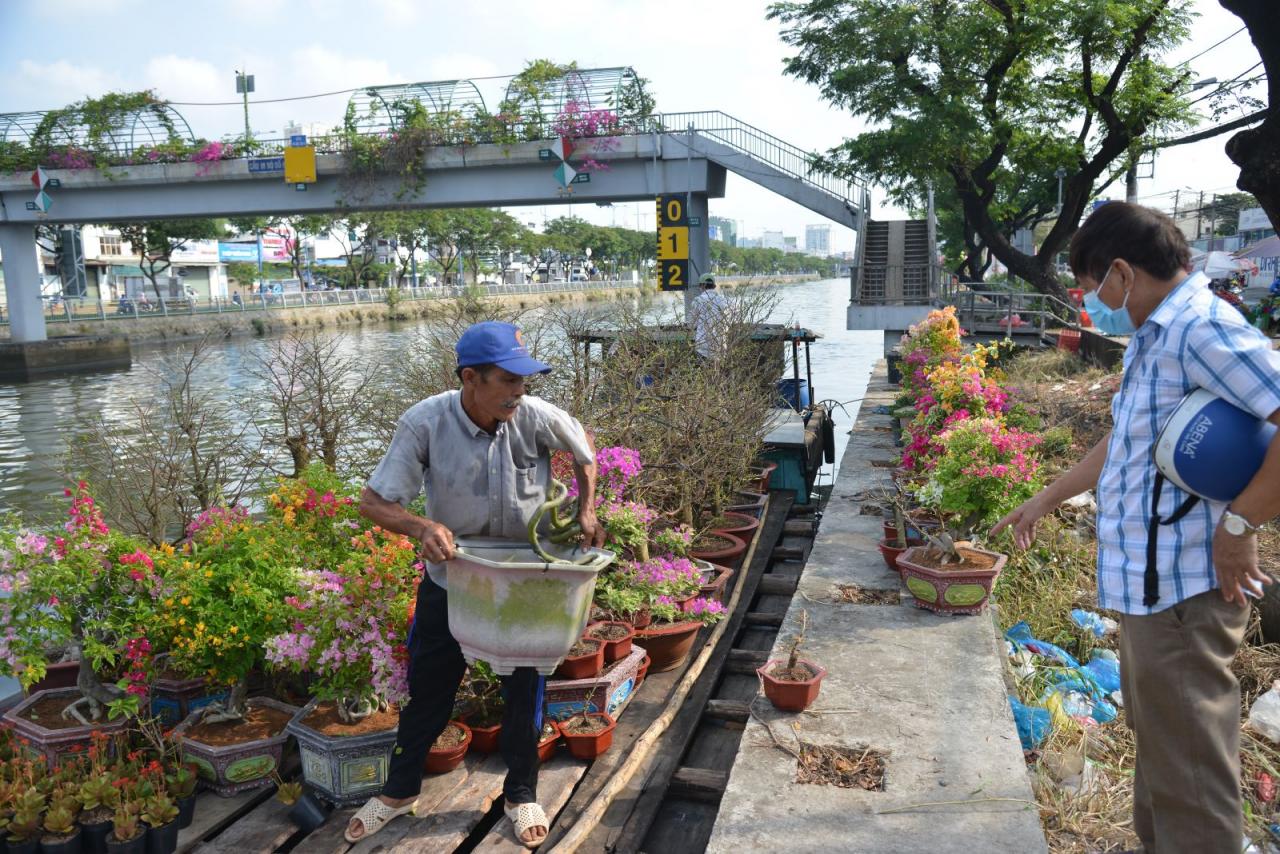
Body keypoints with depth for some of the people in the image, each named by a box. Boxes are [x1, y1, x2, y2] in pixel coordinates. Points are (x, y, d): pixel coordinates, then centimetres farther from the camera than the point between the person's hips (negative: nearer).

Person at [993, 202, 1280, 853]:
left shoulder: (1202, 329, -18)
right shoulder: (1153, 339, 14)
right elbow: (1122, 441, 24)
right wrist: (1045, 500, 29)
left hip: (1182, 588, -10)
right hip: (1148, 582, 10)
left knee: (1188, 765, 2)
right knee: (1158, 743, 24)